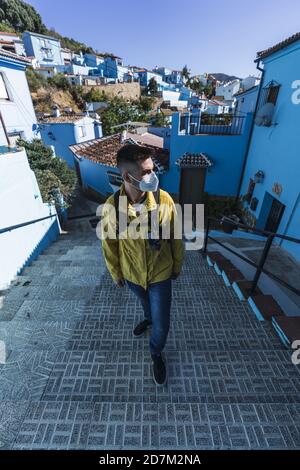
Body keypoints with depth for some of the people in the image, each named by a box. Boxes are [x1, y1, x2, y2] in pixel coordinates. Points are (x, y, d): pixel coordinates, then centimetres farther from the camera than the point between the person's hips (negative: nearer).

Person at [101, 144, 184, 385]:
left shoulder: (164, 200, -22)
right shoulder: (112, 206, -21)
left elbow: (176, 238, -7)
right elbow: (109, 244, -6)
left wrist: (177, 266, 3)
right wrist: (116, 274, 4)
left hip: (160, 274, -1)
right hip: (132, 274, 2)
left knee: (162, 324, 11)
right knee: (146, 302, 33)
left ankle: (157, 353, 45)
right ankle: (148, 318, 70)